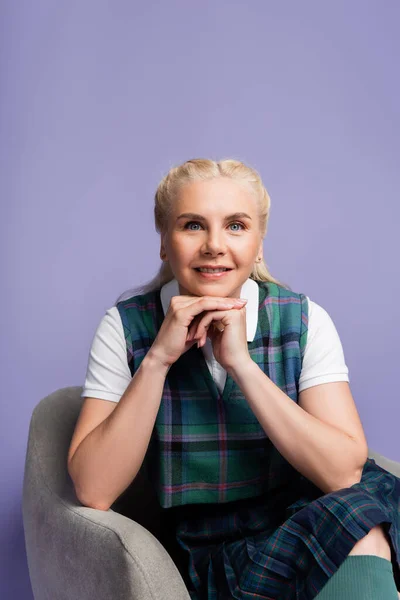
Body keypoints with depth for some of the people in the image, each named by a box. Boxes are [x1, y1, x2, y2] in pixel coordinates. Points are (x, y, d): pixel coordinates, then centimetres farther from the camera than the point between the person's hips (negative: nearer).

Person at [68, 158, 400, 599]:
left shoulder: (305, 321, -7)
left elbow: (344, 473, -18)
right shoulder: (126, 327, -8)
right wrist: (157, 358, -22)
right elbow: (94, 492, -15)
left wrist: (241, 363, -24)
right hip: (206, 560, -2)